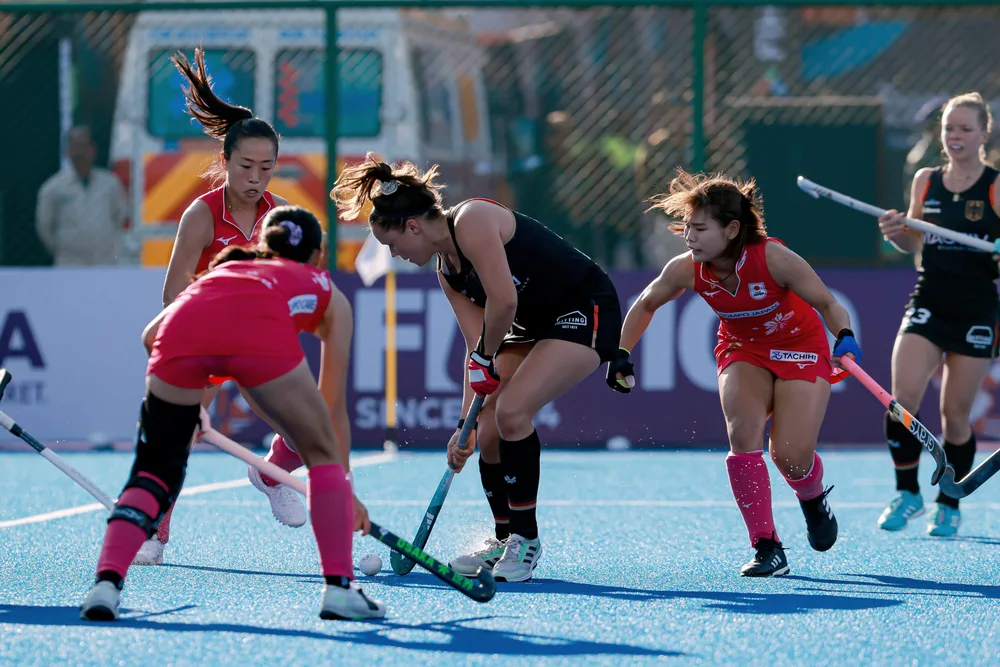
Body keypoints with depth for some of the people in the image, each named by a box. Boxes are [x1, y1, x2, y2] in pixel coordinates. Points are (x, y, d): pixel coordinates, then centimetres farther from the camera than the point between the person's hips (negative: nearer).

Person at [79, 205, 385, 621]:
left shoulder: (226, 266, 43)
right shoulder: (325, 290, 38)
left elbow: (151, 334, 28)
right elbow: (333, 405, 40)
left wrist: (184, 399, 42)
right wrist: (344, 488, 50)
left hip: (183, 325, 2)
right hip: (263, 333, -2)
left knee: (154, 472, 15)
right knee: (322, 455, 18)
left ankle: (106, 583, -4)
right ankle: (339, 587, 10)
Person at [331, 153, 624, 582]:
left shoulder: (471, 222, -21)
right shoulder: (446, 271, 7)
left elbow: (503, 300, -28)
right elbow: (476, 345, 4)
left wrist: (488, 358, -11)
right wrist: (465, 423, -2)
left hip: (585, 310, -9)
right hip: (533, 326, 9)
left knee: (511, 411, -22)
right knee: (488, 433, 1)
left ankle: (526, 540, -10)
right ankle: (504, 542, 18)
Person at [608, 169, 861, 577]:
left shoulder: (773, 259, -32)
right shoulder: (686, 271, -21)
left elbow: (828, 305, -22)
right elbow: (646, 304, 0)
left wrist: (845, 340, -41)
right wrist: (622, 354, -8)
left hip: (799, 347, -3)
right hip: (743, 351, 3)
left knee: (791, 456, -13)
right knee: (743, 432, -24)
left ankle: (813, 500, 27)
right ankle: (767, 548, -17)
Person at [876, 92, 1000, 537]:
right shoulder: (925, 181, 8)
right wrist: (896, 233, -6)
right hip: (928, 302, 3)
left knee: (955, 412, 2)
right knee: (903, 396, -15)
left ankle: (950, 505, 20)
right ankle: (907, 494, 0)